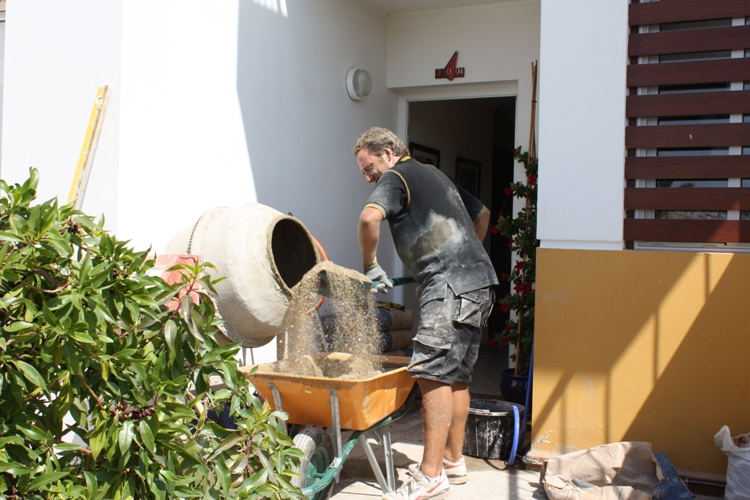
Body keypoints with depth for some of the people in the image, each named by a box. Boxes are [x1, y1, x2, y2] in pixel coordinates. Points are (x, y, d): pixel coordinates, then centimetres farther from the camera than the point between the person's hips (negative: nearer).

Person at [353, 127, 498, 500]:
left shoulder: (396, 177, 0)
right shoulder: (435, 175, 27)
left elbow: (369, 217, -20)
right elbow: (482, 213, 37)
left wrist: (370, 265, -6)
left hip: (450, 285, -10)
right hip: (477, 281, 10)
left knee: (433, 373, -13)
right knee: (456, 374, 12)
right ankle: (453, 460, 19)